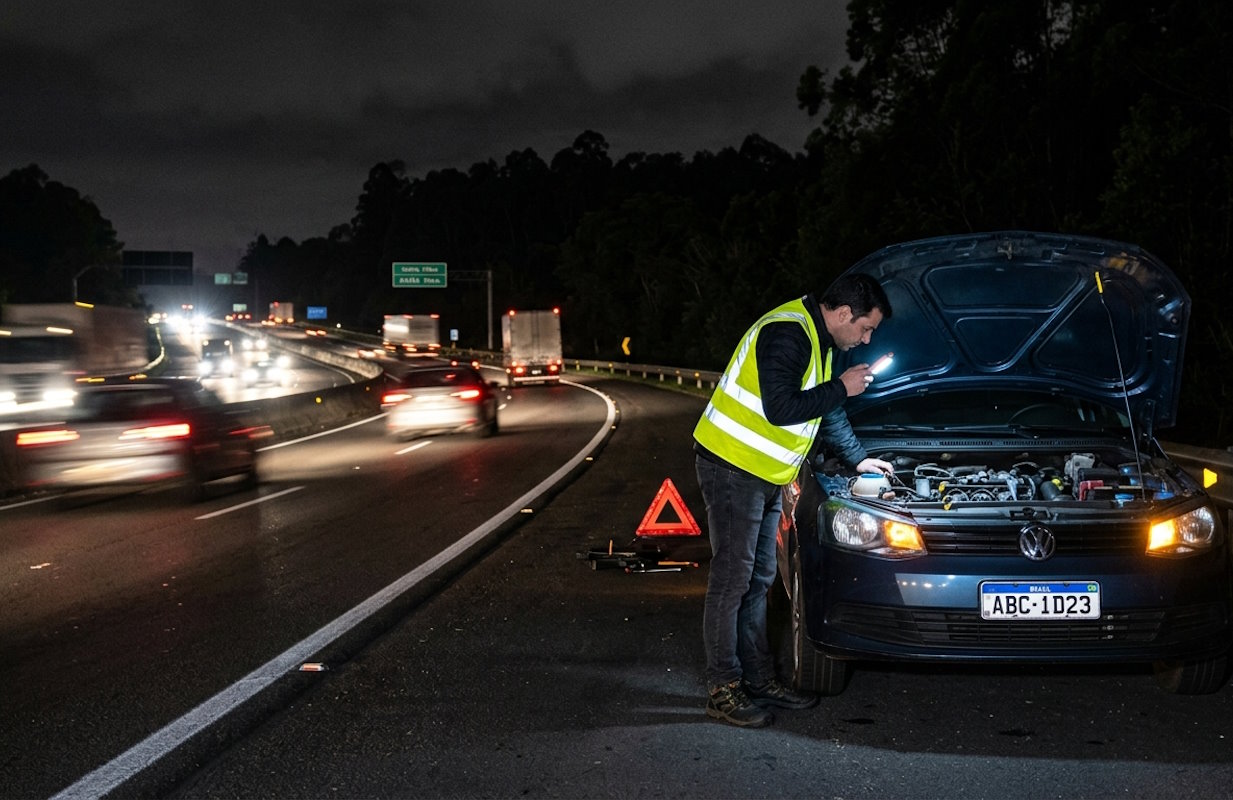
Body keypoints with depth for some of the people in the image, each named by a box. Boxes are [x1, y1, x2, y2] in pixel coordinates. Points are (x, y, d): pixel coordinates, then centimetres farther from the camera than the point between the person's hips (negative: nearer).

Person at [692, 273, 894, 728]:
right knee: (731, 579, -7)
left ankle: (758, 678, 20)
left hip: (766, 476, 10)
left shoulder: (820, 340, 13)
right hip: (731, 467, -10)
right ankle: (723, 690, -1)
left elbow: (825, 411, 26)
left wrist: (858, 458, 29)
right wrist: (841, 388, -16)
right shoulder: (787, 334, -20)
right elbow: (780, 409, -26)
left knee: (758, 579, 13)